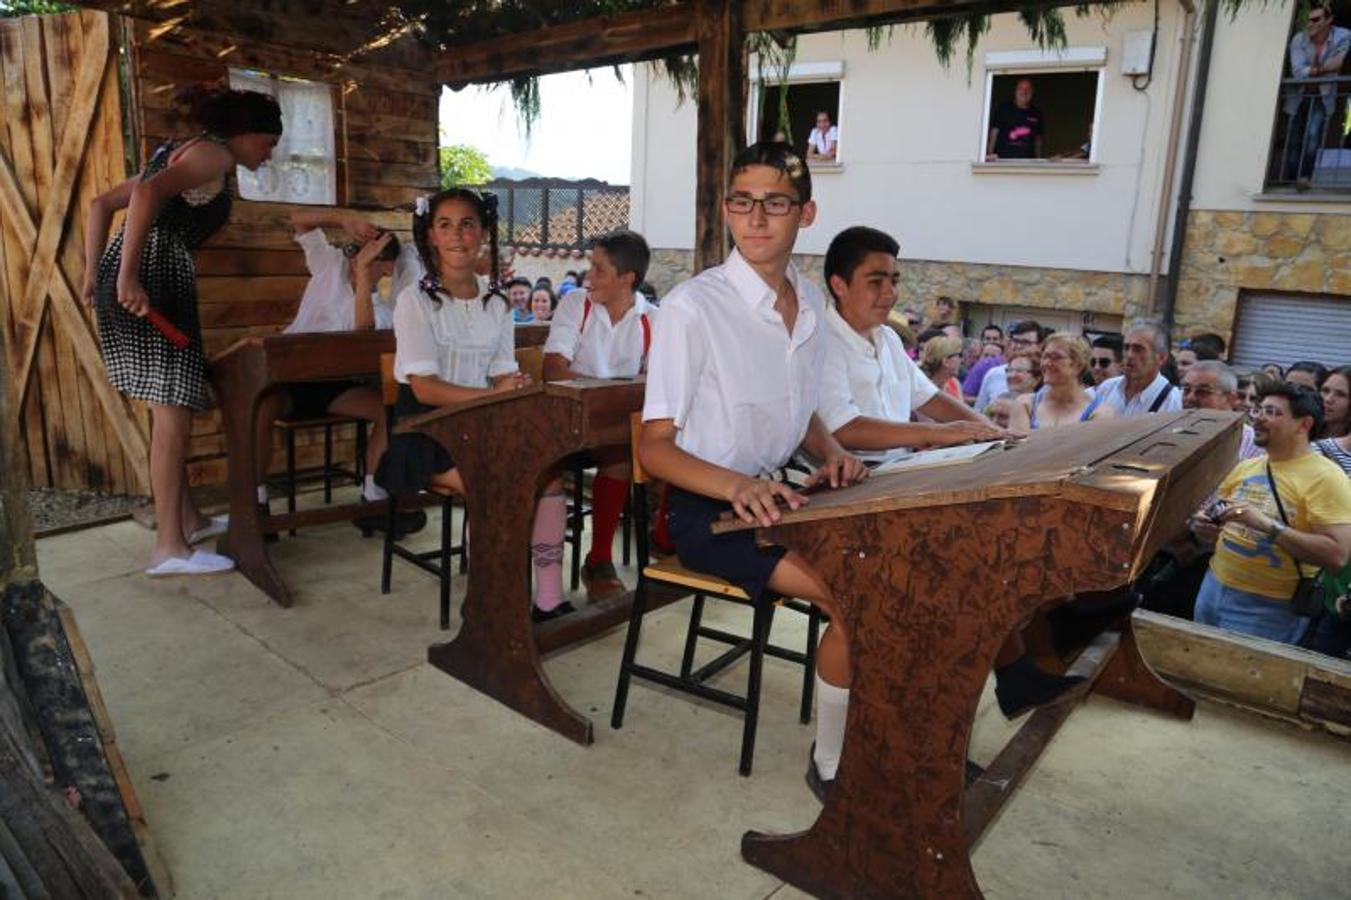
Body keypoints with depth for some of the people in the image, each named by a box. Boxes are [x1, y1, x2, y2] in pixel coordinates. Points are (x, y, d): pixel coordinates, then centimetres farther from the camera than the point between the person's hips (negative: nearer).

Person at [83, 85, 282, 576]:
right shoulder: (214, 152, -3)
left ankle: (189, 519, 25)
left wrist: (94, 274, 20)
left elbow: (100, 204, 26)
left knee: (170, 407, 15)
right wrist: (128, 275, -26)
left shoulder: (181, 152, 27)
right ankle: (169, 547, -5)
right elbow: (147, 191, -23)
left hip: (139, 276, 10)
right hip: (154, 277, -10)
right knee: (172, 410, -8)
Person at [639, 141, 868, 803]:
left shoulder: (812, 304, 8)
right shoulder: (693, 307, -15)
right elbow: (654, 447, -15)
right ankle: (833, 765, -1)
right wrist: (737, 486, -32)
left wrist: (831, 453, -2)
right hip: (707, 508, -7)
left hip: (778, 495, 7)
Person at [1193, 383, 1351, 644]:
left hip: (1268, 608, -6)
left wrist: (1267, 525, -28)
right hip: (1213, 588, 6)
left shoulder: (1325, 477, -13)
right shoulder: (1245, 467, 8)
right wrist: (1205, 525, -4)